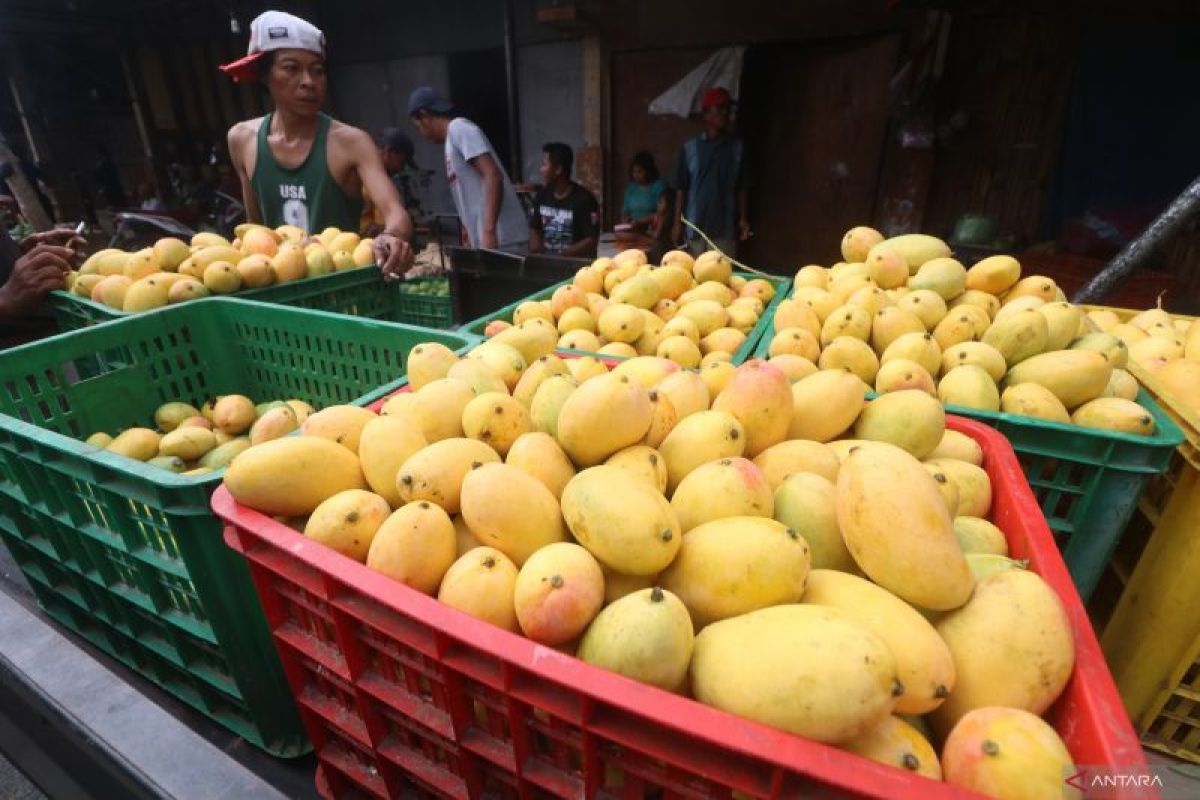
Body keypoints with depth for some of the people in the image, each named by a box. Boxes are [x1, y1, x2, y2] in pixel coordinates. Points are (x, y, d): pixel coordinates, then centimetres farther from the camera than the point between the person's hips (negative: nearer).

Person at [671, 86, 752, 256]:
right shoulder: (690, 148, 3)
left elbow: (740, 188, 10)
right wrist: (678, 223, -1)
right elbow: (681, 189, 3)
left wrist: (743, 219, 2)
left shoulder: (737, 147, 7)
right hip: (695, 228, -1)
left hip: (725, 228, 1)